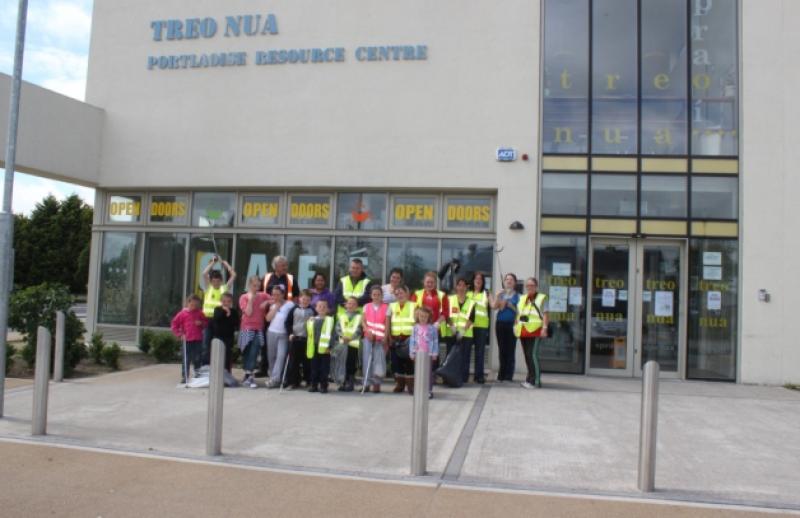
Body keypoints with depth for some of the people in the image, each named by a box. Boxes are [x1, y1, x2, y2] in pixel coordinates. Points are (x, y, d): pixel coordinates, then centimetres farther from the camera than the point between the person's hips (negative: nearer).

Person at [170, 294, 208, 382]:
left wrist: (201, 323, -6)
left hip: (198, 340, 2)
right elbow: (174, 325, 4)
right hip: (187, 340, -1)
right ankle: (184, 377, 10)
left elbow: (206, 322, 15)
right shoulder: (182, 313, -1)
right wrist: (180, 334, -2)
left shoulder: (199, 313, 5)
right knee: (187, 359, 4)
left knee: (198, 359, 5)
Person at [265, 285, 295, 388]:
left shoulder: (290, 304, -3)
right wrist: (276, 307, -1)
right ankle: (273, 377, 20)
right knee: (272, 356, 9)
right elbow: (268, 318, 3)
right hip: (271, 333, 5)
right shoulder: (273, 305, 14)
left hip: (283, 334, -5)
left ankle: (275, 379, -16)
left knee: (281, 355, -14)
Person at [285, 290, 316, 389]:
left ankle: (309, 381, 14)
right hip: (295, 338, 1)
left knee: (307, 361, 3)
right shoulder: (294, 309, 4)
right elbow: (288, 322, 6)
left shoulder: (312, 311, 0)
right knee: (293, 361, 4)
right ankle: (293, 382, 12)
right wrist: (290, 333, -5)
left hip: (308, 339, -1)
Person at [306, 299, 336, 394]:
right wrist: (308, 347, 4)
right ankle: (314, 385, 18)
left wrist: (329, 346, -13)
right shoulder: (311, 320, 9)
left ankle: (323, 386, 11)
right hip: (314, 348, 3)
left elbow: (333, 335, -5)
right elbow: (308, 334, 11)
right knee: (314, 367, 9)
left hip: (325, 349, -3)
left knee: (324, 368, 2)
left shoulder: (330, 320, 0)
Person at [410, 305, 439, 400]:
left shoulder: (432, 327, -4)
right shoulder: (416, 327, 3)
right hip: (418, 354, 2)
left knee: (429, 372, 2)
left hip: (429, 354, -2)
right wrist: (412, 353, 2)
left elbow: (435, 341, -1)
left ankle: (429, 391, 7)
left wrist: (435, 353, -4)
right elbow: (412, 340, 5)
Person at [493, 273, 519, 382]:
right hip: (500, 324, 3)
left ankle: (509, 376, 2)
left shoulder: (517, 296, 5)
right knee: (502, 350, 7)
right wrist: (498, 296, -12)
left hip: (511, 324, -3)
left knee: (510, 350, -2)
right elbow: (494, 307, -1)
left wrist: (510, 305, -13)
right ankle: (501, 375, 13)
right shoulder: (500, 294, 12)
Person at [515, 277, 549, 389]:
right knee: (527, 356, 9)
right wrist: (516, 325, 13)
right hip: (523, 331, 7)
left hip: (535, 330, -7)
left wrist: (544, 327, -15)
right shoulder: (522, 299, 20)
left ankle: (535, 381, -10)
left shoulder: (541, 298, 2)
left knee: (532, 354, -14)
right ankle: (532, 379, 17)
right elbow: (518, 314, 24)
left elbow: (545, 315, -5)